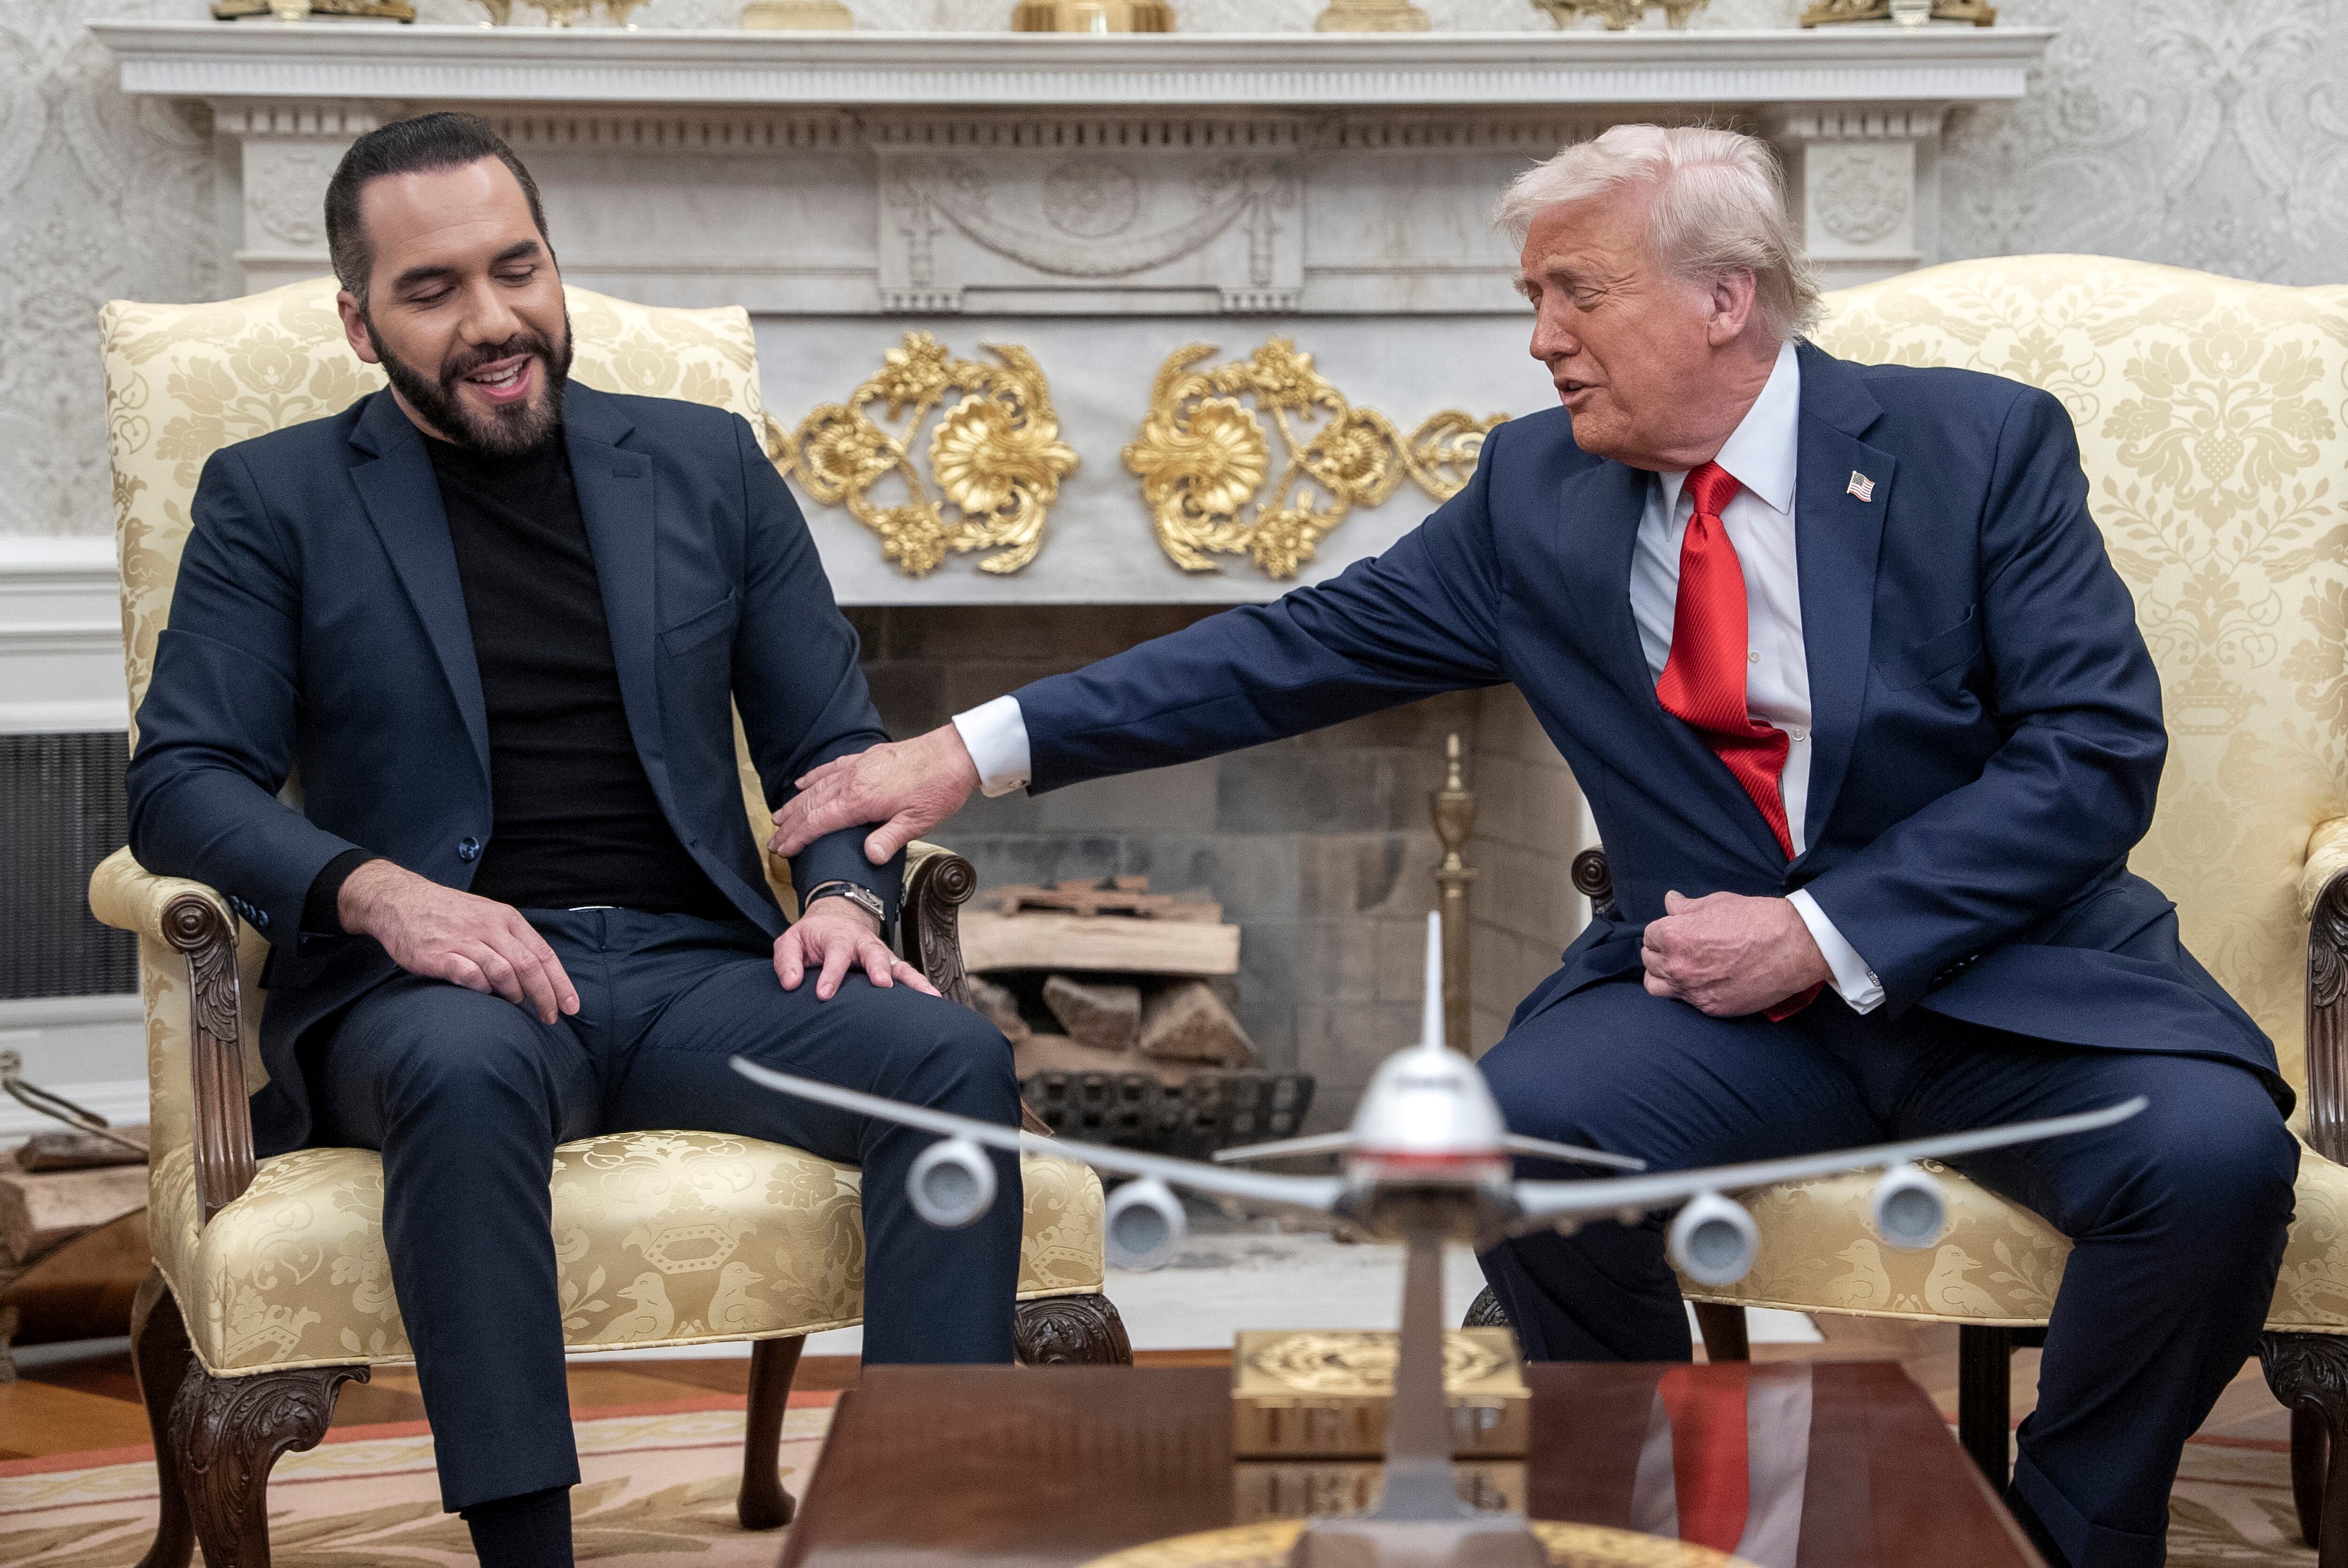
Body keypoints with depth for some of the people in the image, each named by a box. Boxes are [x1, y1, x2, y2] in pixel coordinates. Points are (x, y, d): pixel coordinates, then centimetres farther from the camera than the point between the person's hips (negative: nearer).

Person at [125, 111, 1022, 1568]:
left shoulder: (707, 463, 18)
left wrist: (848, 894, -6)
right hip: (430, 989, -2)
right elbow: (182, 781, 2)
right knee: (469, 1074, -39)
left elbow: (835, 742, 17)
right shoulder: (274, 497, 11)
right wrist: (375, 890, -18)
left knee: (953, 1053, -26)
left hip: (699, 964, 3)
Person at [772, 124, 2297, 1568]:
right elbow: (1300, 650, 6)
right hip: (1720, 979, 2)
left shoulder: (1983, 444, -4)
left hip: (2013, 965, -1)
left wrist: (1827, 934, -17)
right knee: (1520, 1129, -28)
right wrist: (978, 750, 0)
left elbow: (2096, 750, -9)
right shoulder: (1537, 490, 6)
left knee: (2213, 1148, -29)